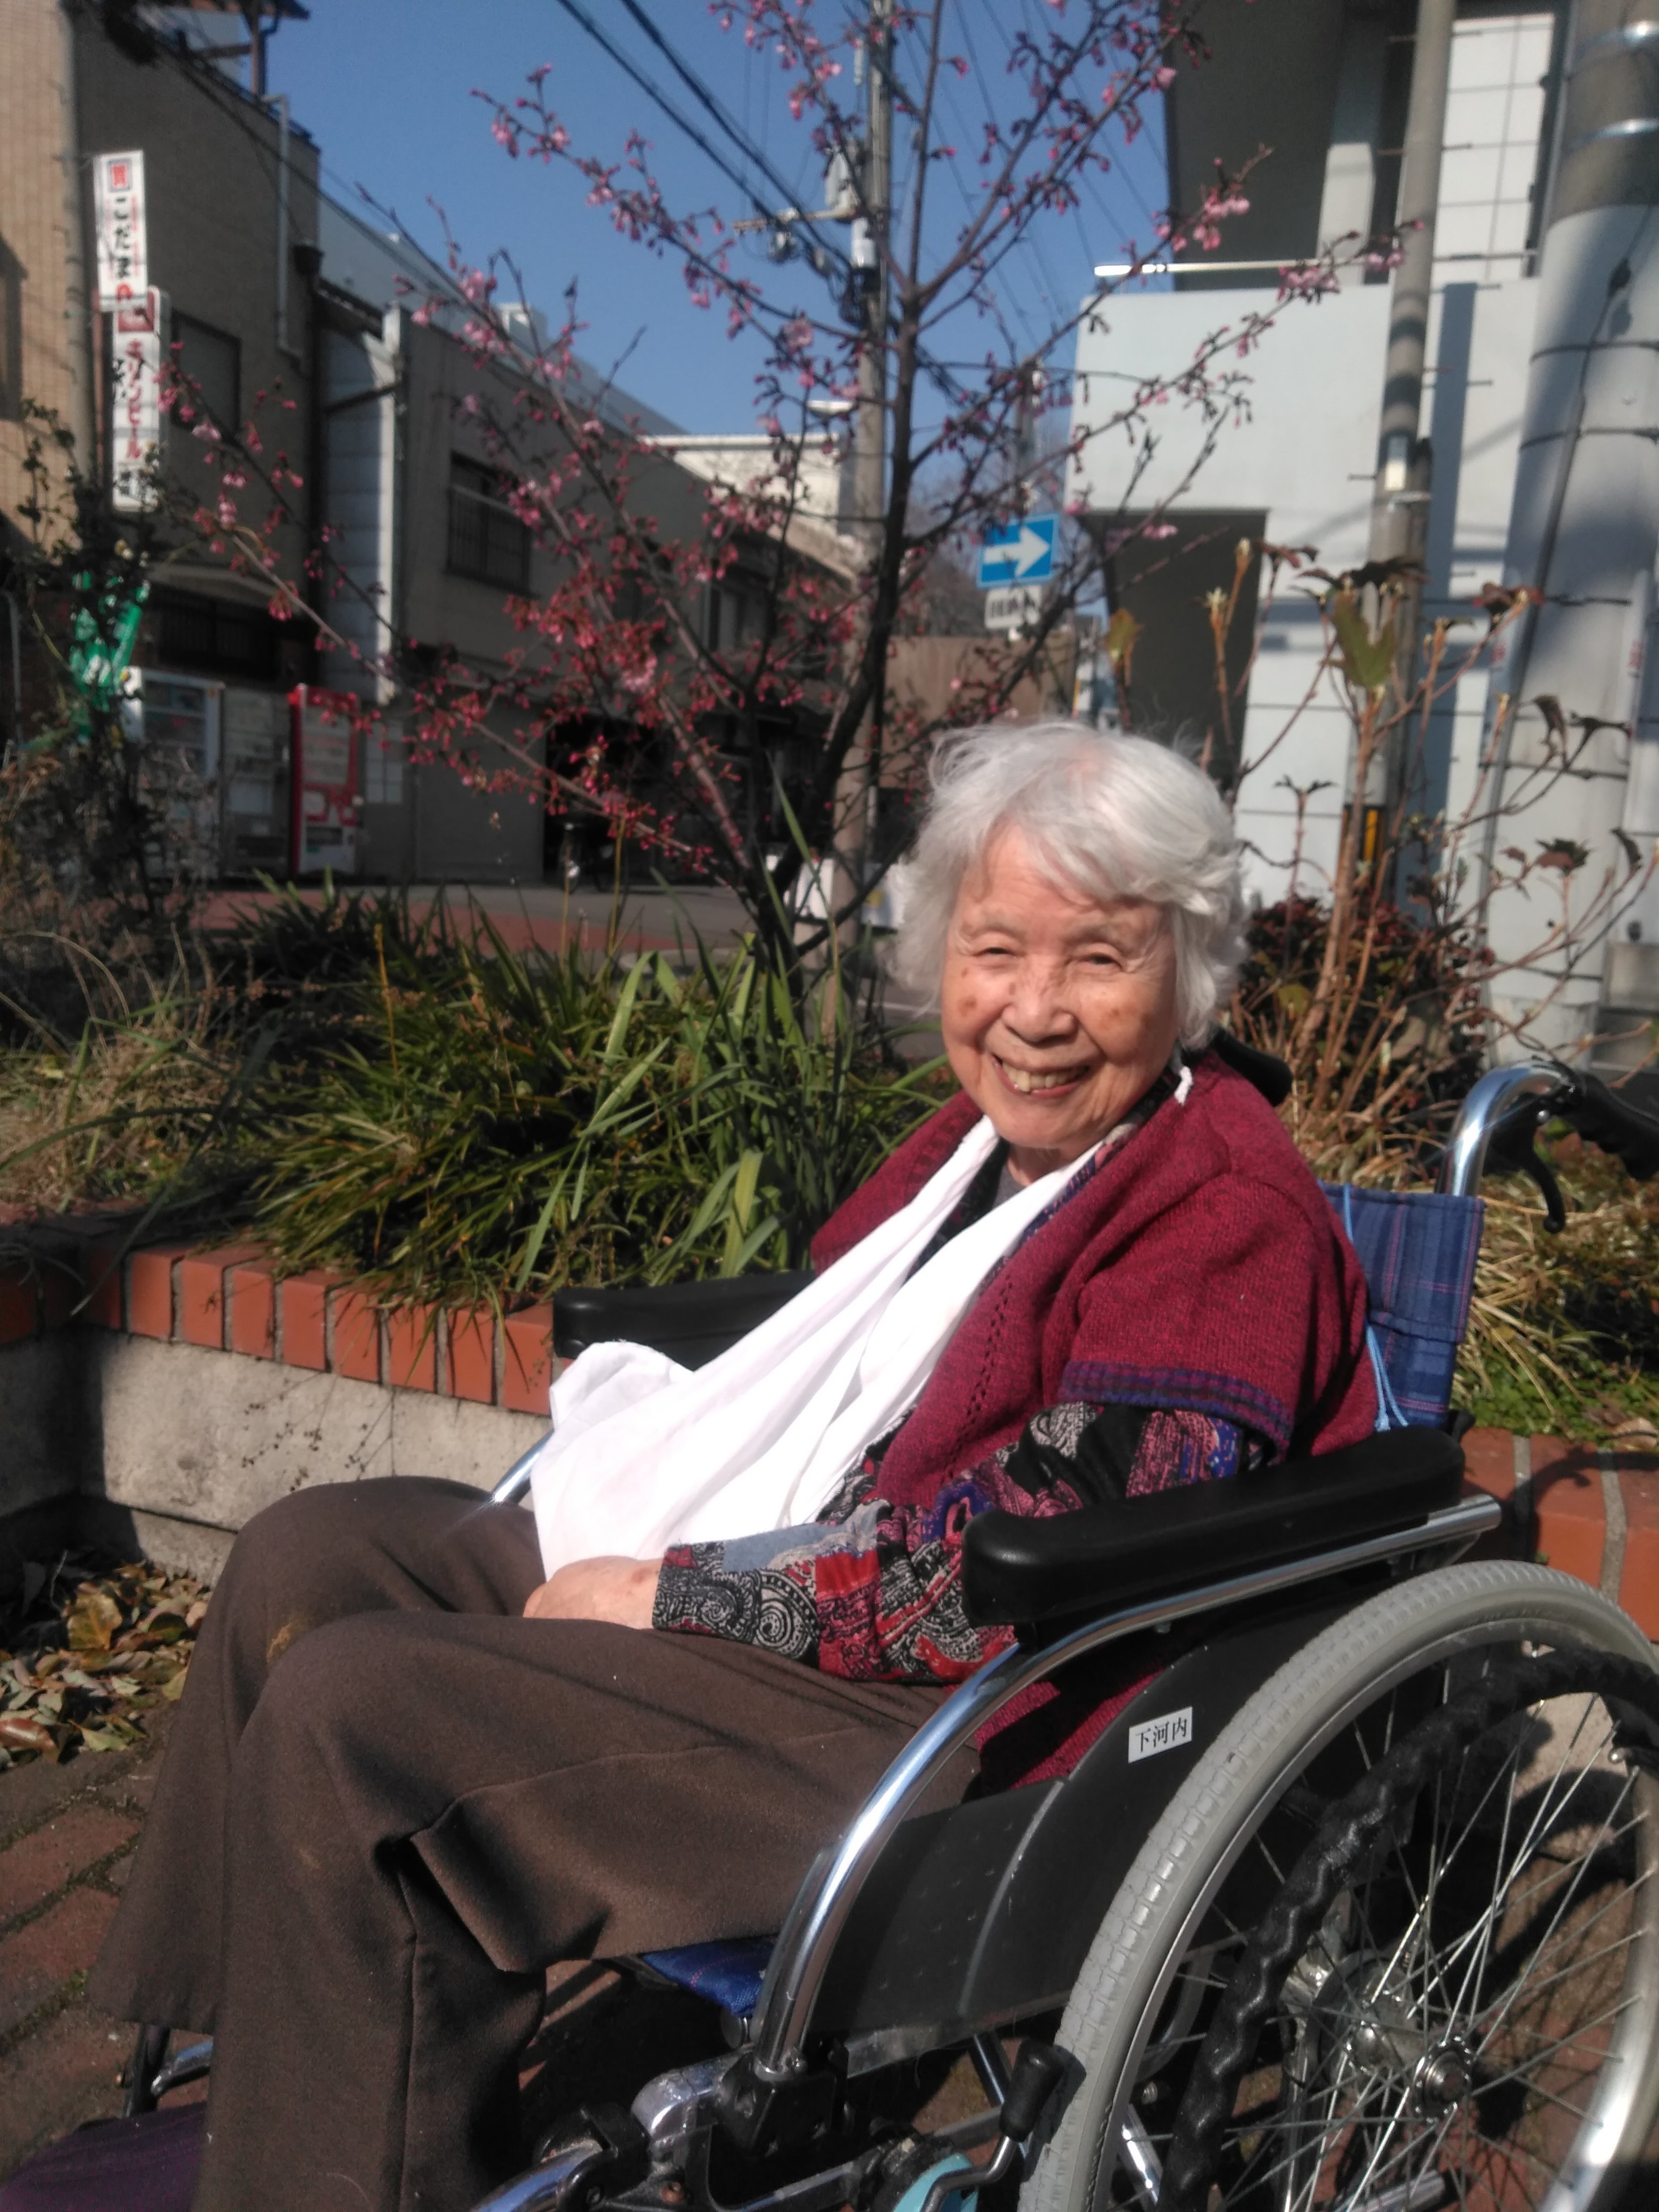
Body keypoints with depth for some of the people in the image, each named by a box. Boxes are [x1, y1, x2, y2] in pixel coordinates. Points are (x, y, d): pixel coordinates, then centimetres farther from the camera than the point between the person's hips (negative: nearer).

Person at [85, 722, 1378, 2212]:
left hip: (979, 1728, -9)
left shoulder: (1228, 1217, -17)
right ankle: (206, 2062, 18)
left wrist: (681, 1595, -17)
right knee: (312, 1557, 5)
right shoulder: (999, 1129, 11)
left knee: (350, 1714, -20)